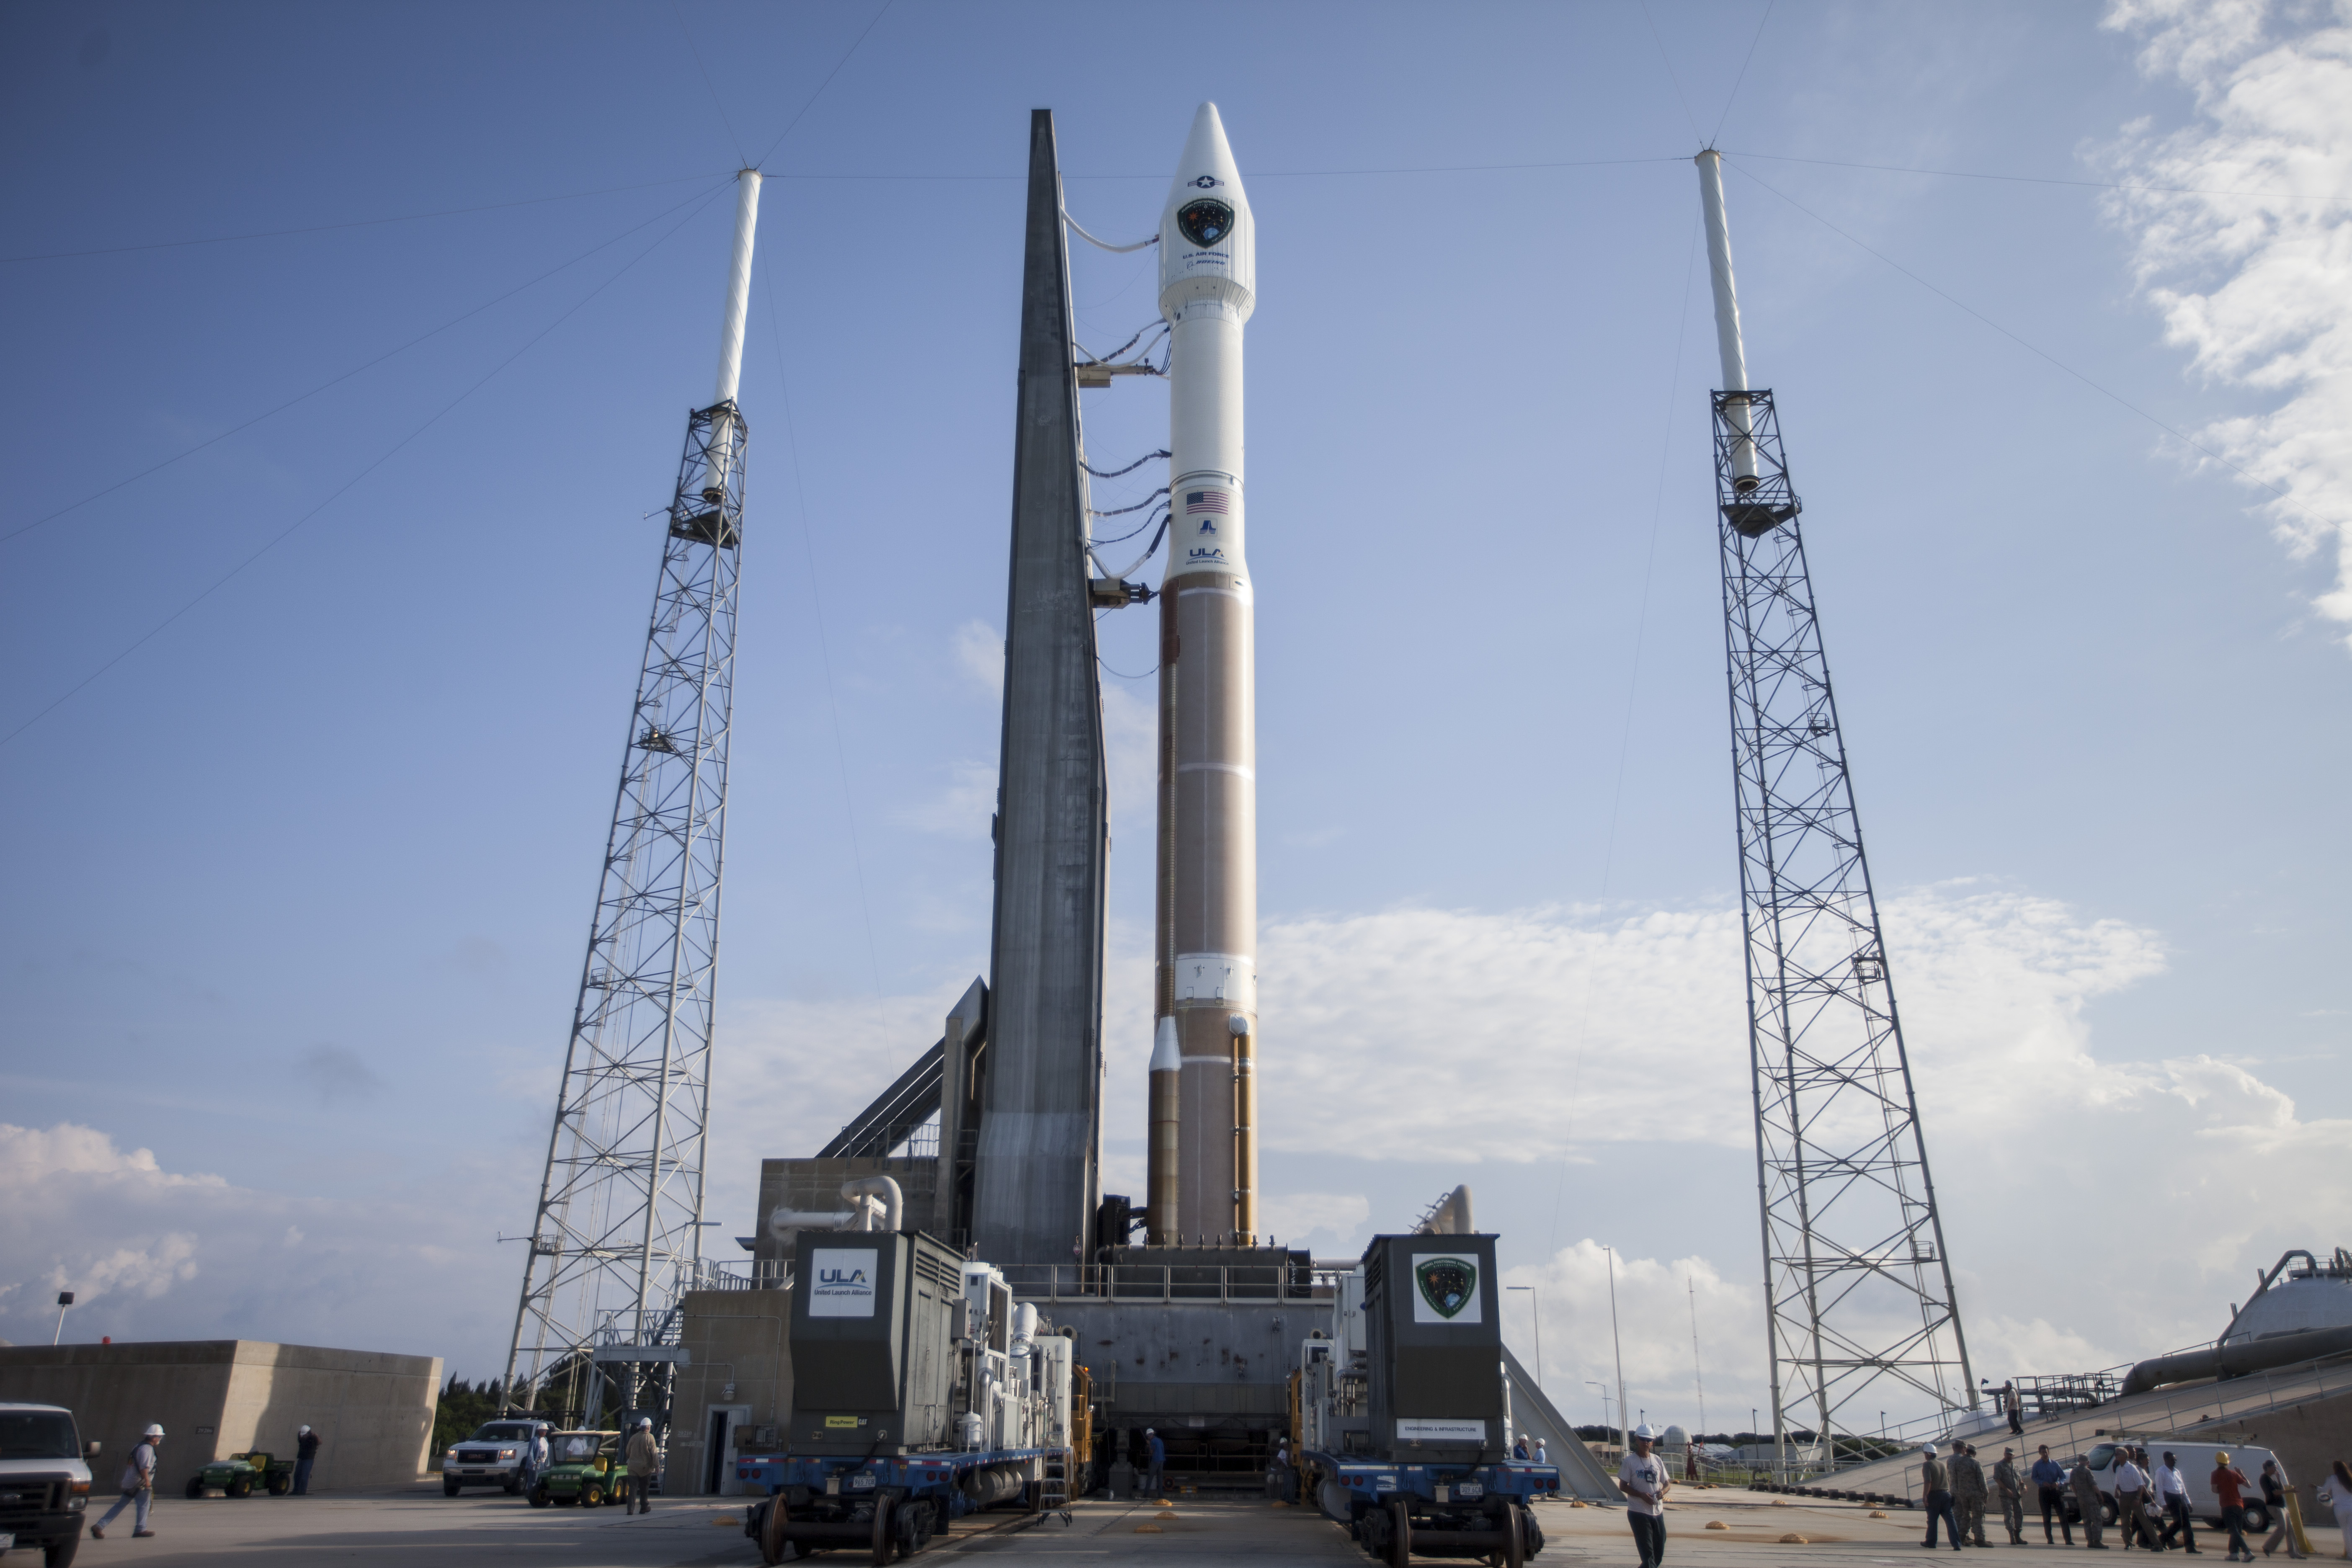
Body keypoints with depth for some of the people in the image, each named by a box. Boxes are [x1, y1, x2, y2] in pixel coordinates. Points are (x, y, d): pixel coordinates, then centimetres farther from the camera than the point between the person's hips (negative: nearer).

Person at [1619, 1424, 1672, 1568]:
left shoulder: (1657, 1461, 9)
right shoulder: (1629, 1461, -6)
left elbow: (1668, 1483, 14)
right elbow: (1623, 1486, -7)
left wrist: (1663, 1492, -9)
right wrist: (1642, 1495, -21)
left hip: (1658, 1513, 6)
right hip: (1638, 1513, -6)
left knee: (1658, 1556, 10)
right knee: (1648, 1556, -8)